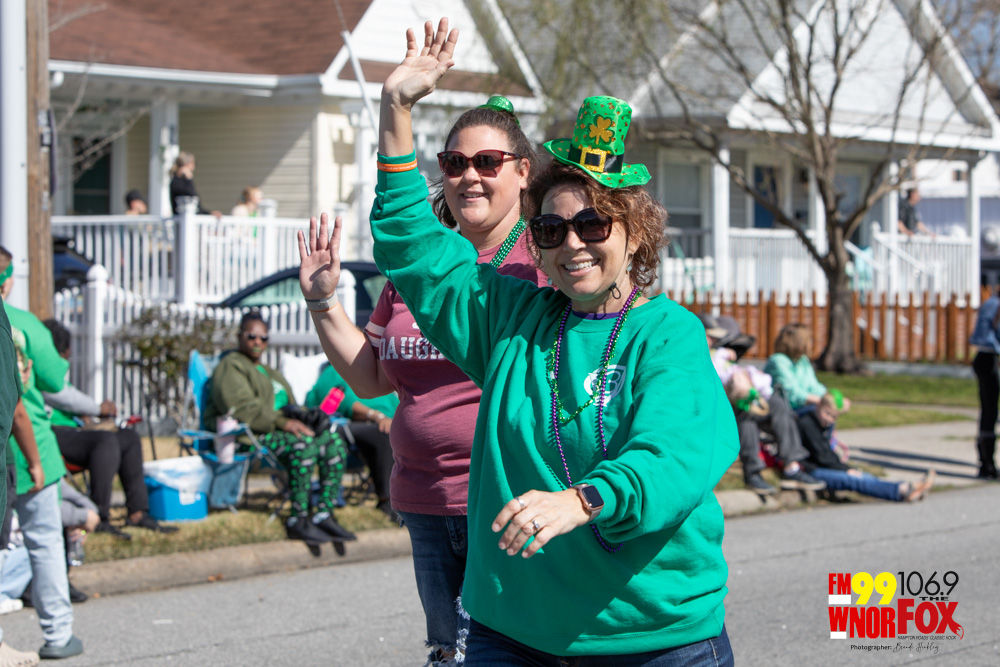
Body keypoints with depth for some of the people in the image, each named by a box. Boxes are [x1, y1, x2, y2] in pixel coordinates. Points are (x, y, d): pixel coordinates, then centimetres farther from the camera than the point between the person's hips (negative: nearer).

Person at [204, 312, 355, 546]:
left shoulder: (267, 371, 30)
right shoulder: (230, 366, 0)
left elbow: (288, 405, 27)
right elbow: (241, 408, -16)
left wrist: (300, 416, 0)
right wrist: (283, 423, -23)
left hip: (280, 428, 9)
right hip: (250, 434, -9)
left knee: (333, 440, -14)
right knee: (303, 444, -34)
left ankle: (324, 514, -20)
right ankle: (298, 521, -33)